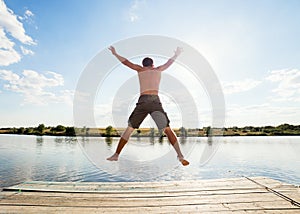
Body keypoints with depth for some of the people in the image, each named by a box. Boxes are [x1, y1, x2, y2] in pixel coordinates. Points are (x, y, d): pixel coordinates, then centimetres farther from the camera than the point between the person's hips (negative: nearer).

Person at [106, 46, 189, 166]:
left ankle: (116, 155, 15)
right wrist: (176, 54, 62)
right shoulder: (158, 70, 25)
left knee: (129, 129, 10)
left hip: (142, 101, 1)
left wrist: (115, 54, 48)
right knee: (167, 130, 1)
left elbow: (125, 62, 32)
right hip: (155, 101, 0)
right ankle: (180, 156, -4)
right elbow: (169, 62, 42)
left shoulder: (140, 70, 22)